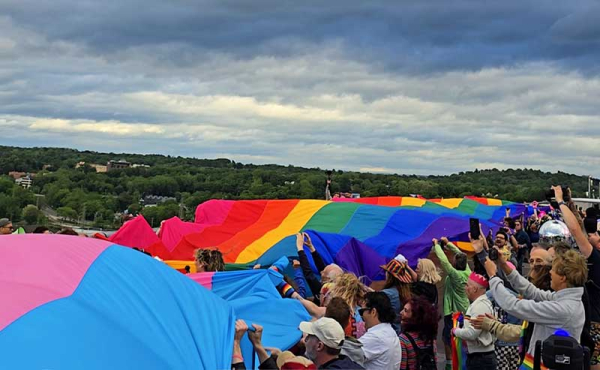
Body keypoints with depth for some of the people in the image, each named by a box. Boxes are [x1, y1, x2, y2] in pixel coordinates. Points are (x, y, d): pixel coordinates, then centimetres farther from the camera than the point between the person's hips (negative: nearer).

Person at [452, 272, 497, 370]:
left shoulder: (480, 305, -18)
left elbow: (471, 333, -24)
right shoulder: (479, 303, 14)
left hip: (480, 358, -10)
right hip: (477, 356, 10)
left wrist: (455, 331, -9)